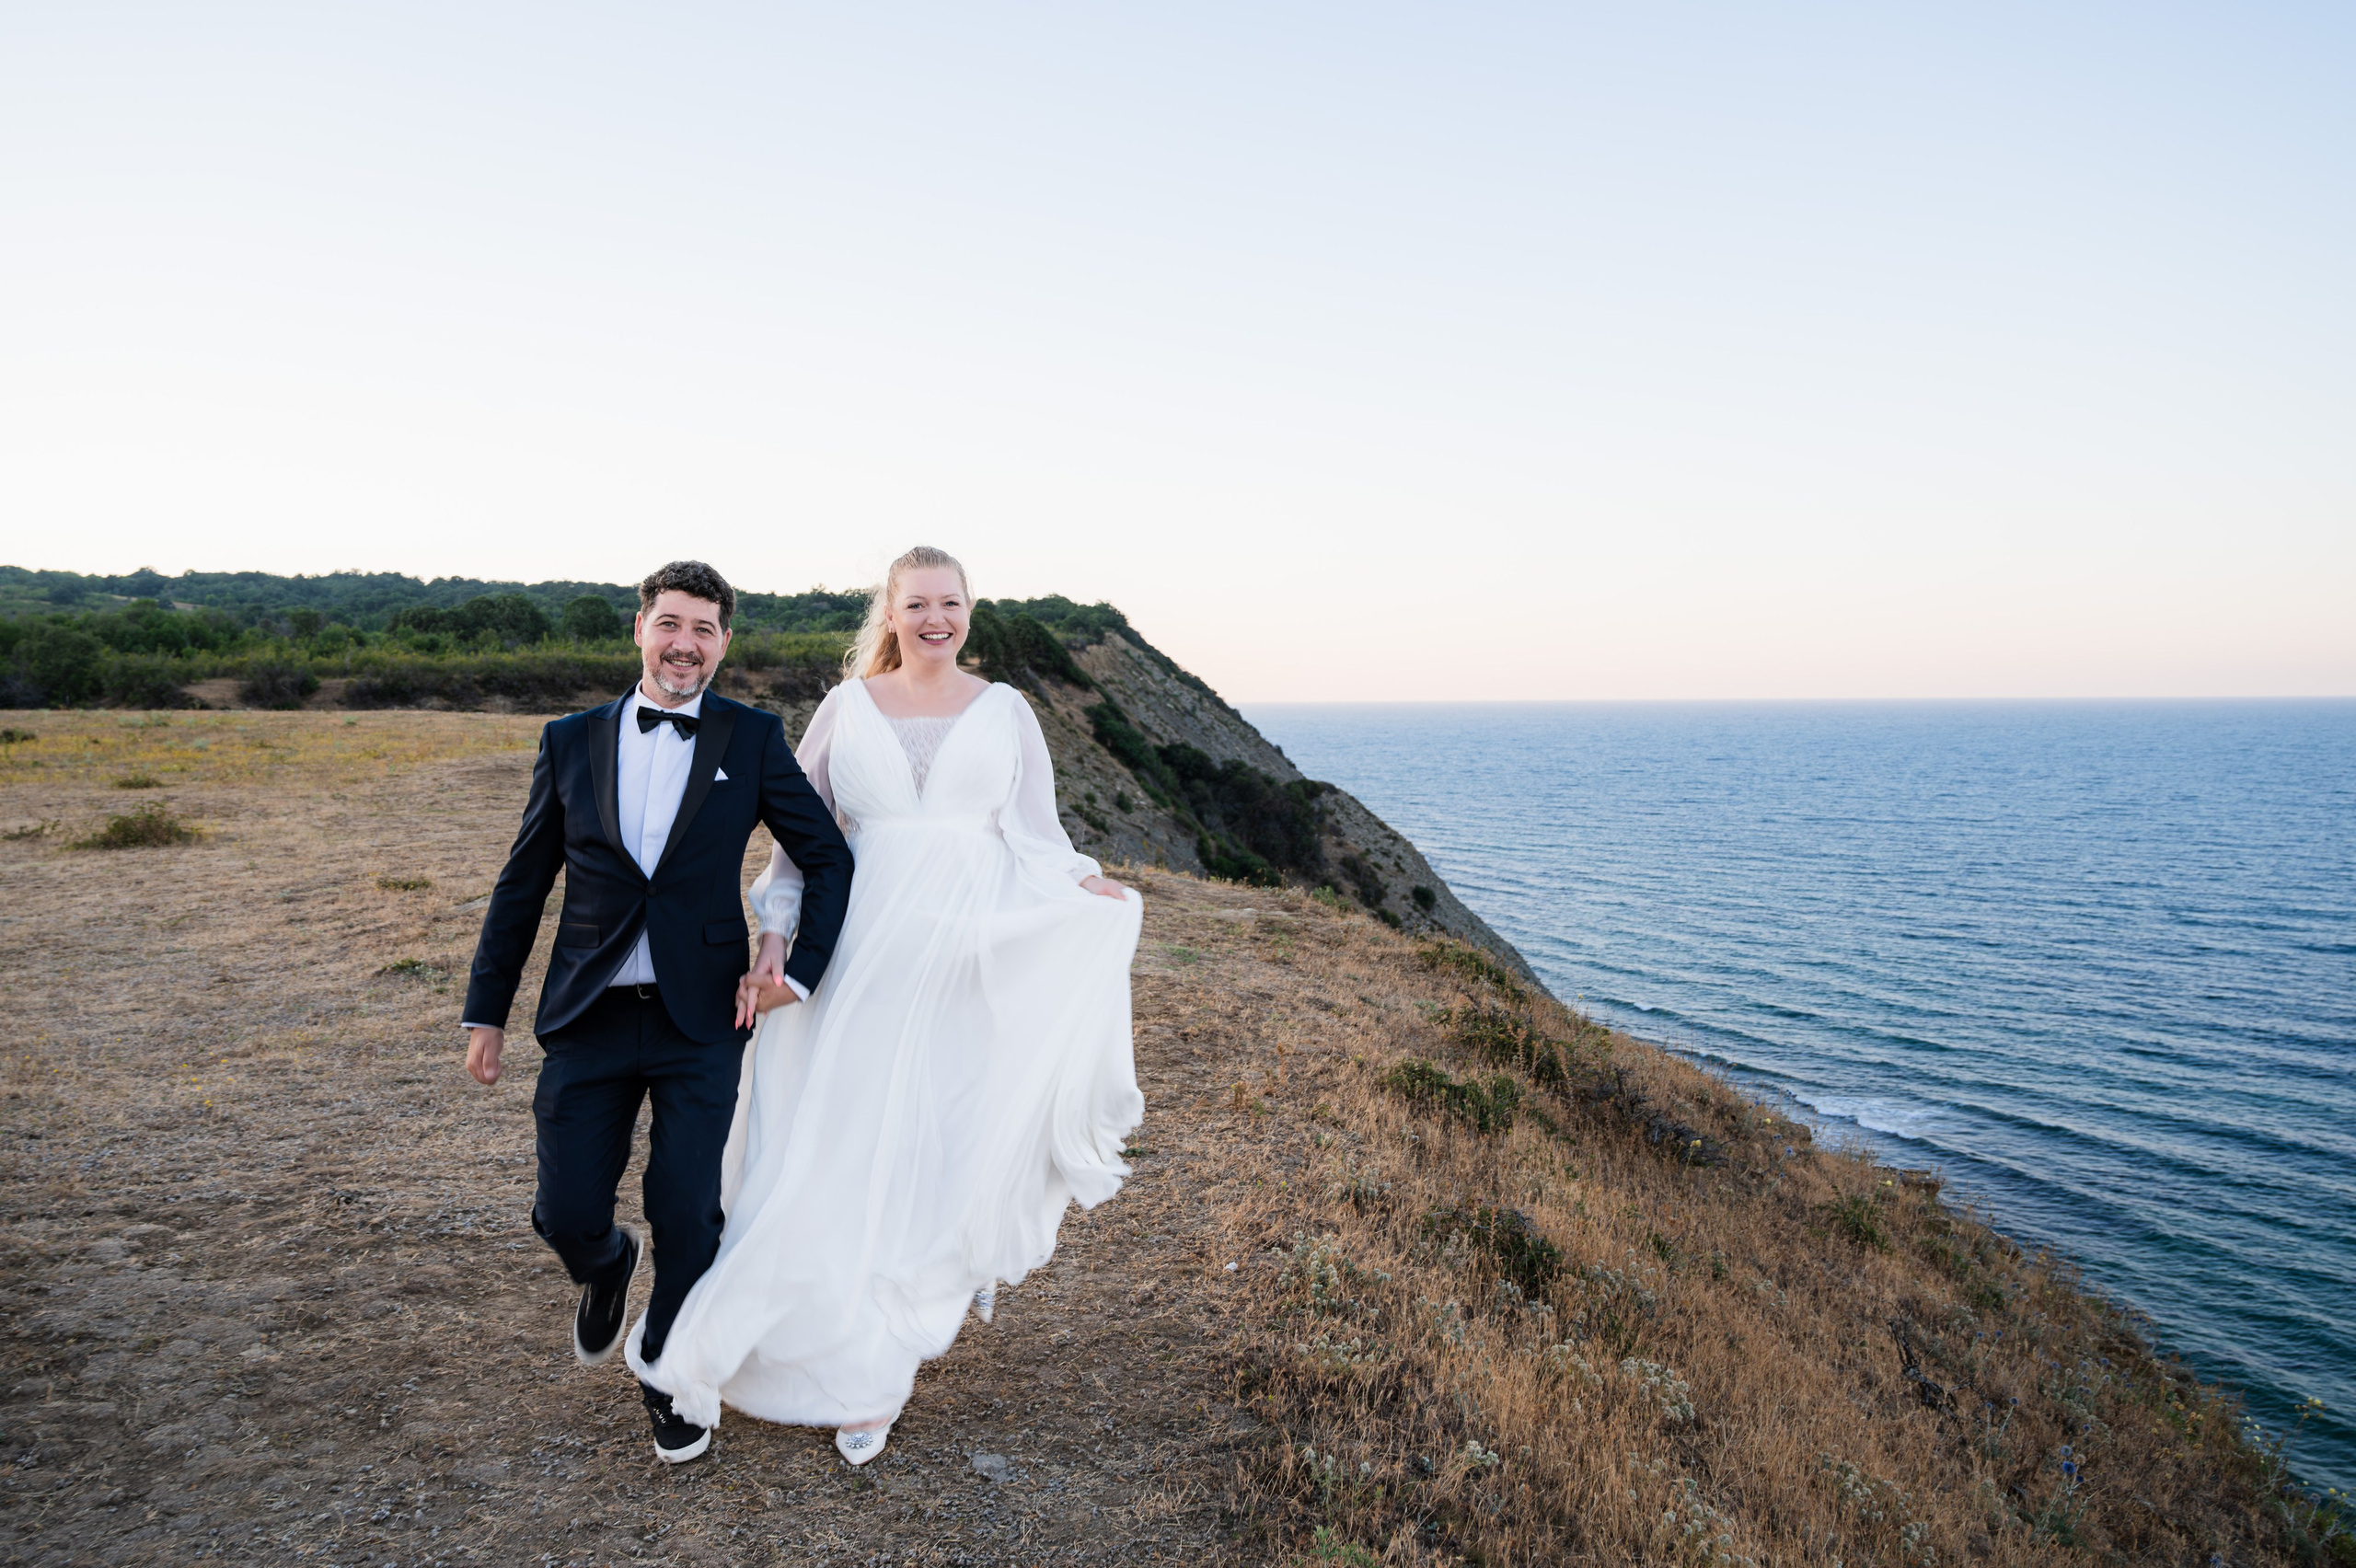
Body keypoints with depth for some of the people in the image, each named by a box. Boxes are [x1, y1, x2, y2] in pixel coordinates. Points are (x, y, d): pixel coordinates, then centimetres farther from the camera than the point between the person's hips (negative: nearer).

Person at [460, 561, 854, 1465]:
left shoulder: (753, 740, -2)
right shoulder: (572, 741, 3)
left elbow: (828, 859, 1)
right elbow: (523, 883, 9)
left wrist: (801, 970, -10)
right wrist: (487, 1010, 9)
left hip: (700, 1023, -2)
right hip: (588, 1018, 2)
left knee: (687, 1216, 2)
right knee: (566, 1212, 4)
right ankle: (606, 1271, 42)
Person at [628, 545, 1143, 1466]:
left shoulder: (1005, 711, 6)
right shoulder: (847, 708, 6)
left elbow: (1037, 837, 6)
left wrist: (1087, 890, -12)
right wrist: (774, 943, -4)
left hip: (975, 954, 0)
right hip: (861, 950, 1)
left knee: (947, 1143, 3)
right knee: (844, 1147, 3)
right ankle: (856, 1368, 20)